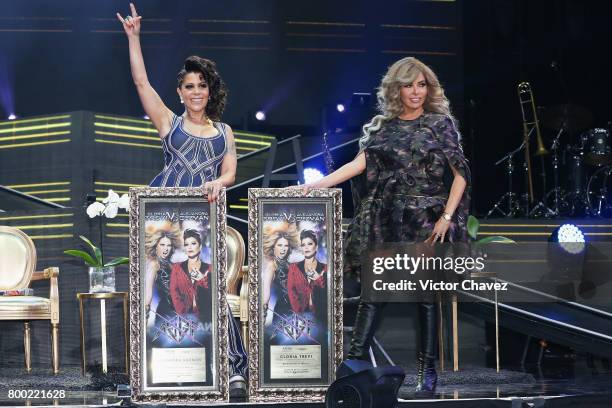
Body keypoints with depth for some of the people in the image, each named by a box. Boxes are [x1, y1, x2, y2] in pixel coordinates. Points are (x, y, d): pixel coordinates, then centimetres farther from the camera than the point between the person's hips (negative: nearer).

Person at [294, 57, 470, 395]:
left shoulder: (441, 123, 3)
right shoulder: (381, 126, 10)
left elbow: (460, 174, 0)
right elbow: (360, 164, 0)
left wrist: (447, 217, -10)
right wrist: (316, 185, -11)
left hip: (427, 223, -2)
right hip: (386, 221, 2)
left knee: (426, 295, 1)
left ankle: (427, 370, 9)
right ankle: (355, 359, -5)